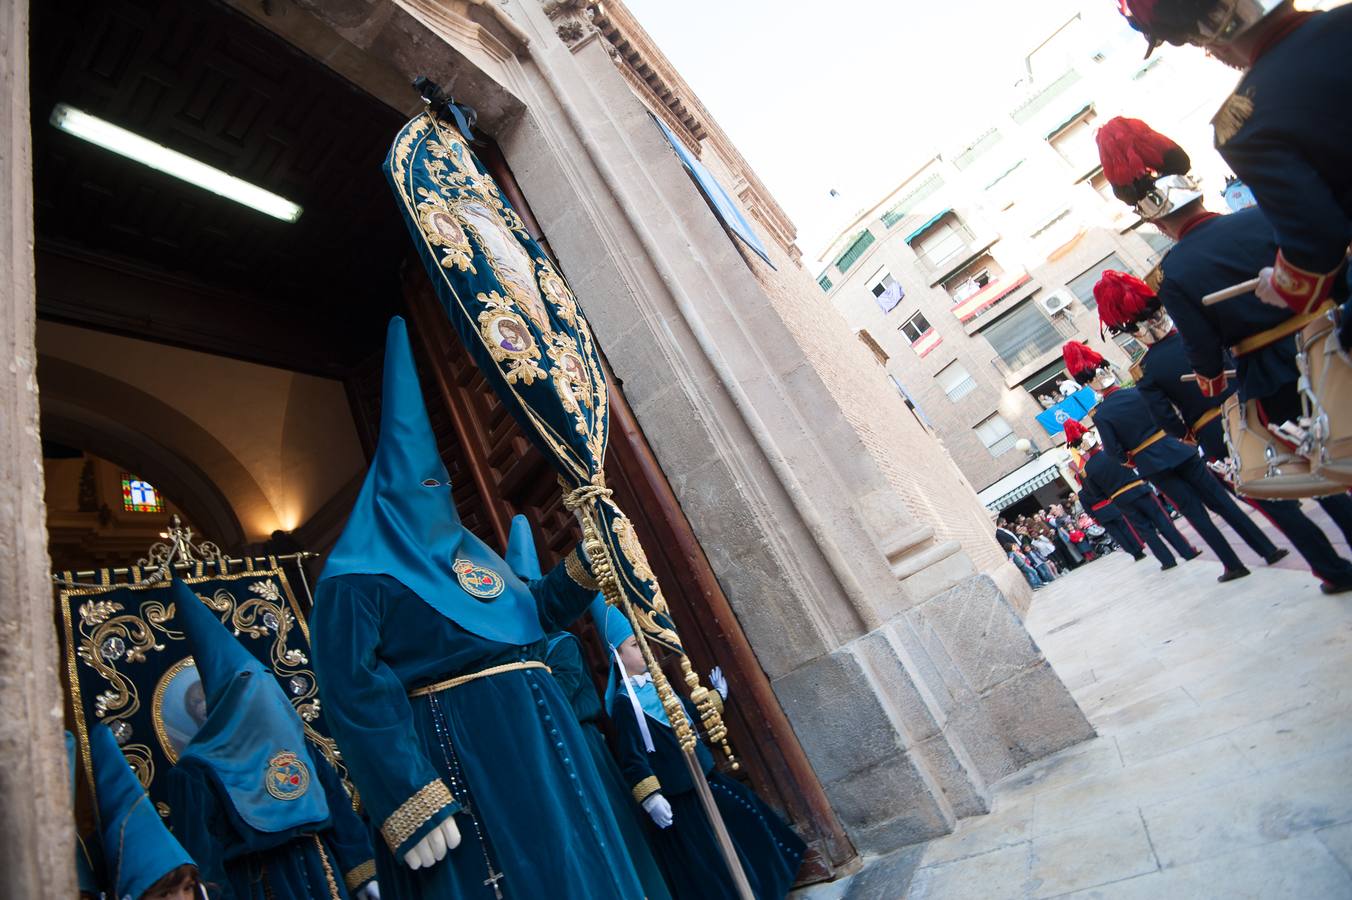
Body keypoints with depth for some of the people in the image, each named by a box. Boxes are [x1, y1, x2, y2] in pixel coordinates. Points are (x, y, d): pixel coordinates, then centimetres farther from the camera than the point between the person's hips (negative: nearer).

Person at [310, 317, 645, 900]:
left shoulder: (466, 548, 19)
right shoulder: (361, 574, -4)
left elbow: (535, 613, 23)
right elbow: (351, 690, -14)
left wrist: (585, 558, 8)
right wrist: (410, 805, -22)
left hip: (535, 734, 8)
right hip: (453, 752, -7)